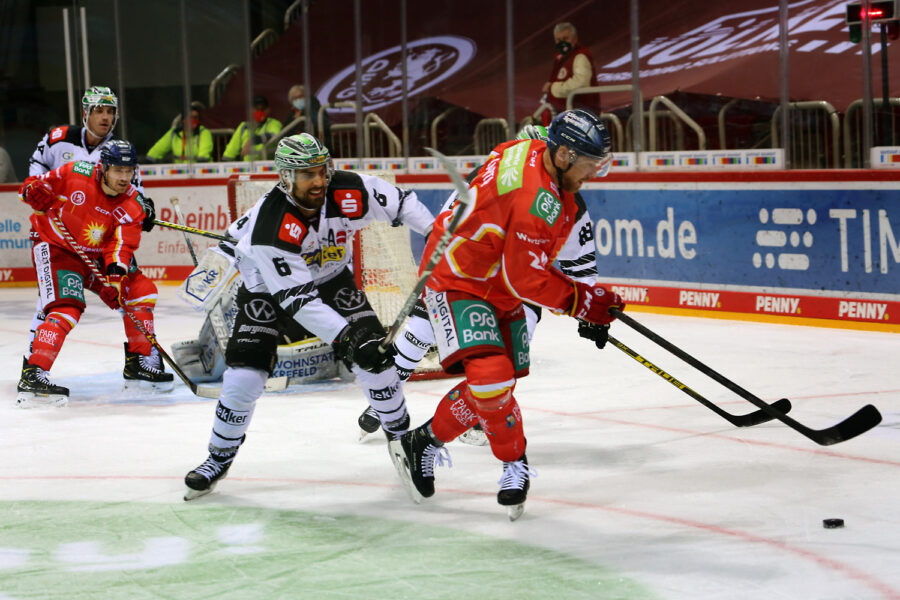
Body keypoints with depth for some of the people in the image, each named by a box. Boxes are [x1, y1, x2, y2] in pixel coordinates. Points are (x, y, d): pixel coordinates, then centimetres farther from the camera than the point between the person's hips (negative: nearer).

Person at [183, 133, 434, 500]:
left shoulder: (349, 191, -26)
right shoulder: (269, 225, -37)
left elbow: (399, 202, -5)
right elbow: (297, 298, -36)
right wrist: (344, 335, -41)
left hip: (330, 278, 3)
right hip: (268, 285, -3)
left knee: (372, 352, -11)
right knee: (246, 369, -13)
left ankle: (401, 433, 11)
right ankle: (220, 457, 7)